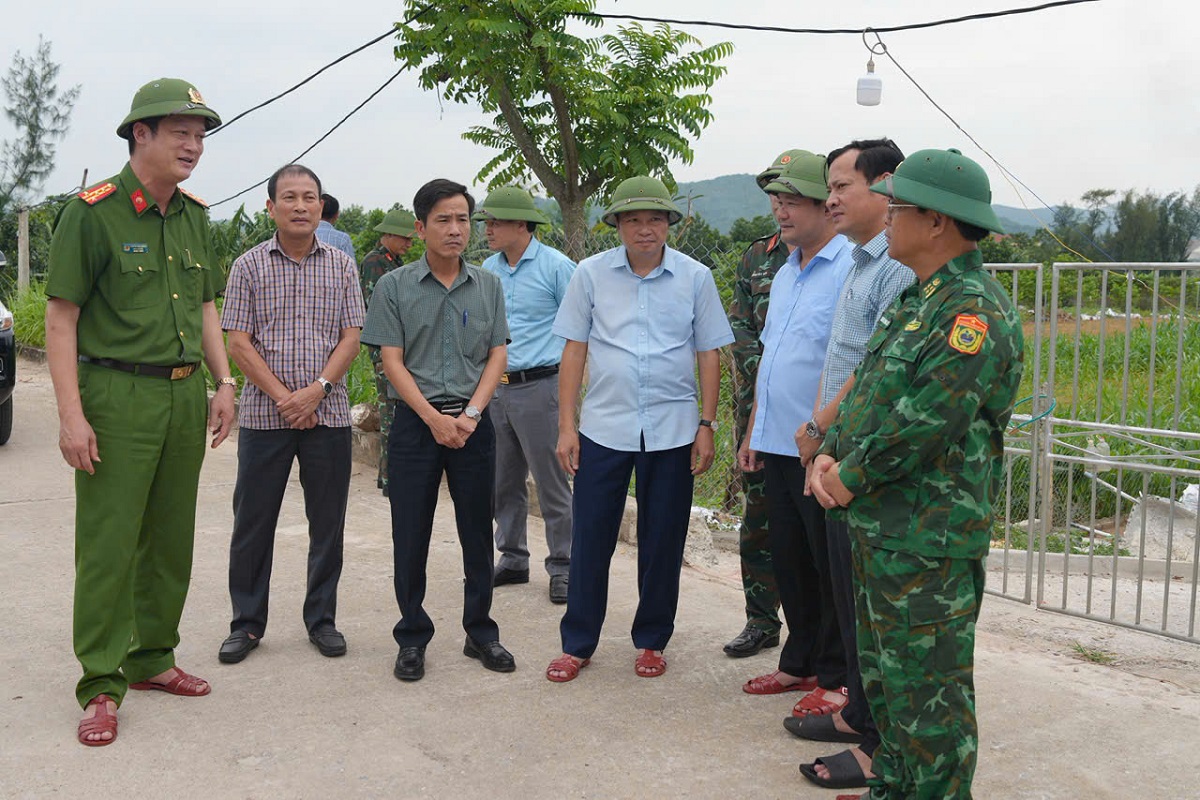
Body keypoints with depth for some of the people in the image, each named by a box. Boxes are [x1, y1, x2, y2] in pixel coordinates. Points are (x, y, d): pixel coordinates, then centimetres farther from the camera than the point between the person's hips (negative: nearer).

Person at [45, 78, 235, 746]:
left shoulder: (195, 217, 12)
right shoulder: (93, 212, -8)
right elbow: (62, 317, -10)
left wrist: (224, 382, 11)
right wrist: (71, 414, -16)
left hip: (185, 395, 7)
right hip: (117, 396, -6)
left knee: (172, 540, 12)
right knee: (108, 544, -2)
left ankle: (152, 658, 26)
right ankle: (102, 686, 7)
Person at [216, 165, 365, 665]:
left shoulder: (342, 266, 6)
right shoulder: (249, 266, 3)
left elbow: (351, 339, 1)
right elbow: (239, 343, -2)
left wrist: (316, 390, -13)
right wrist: (283, 397, -12)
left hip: (328, 414, 1)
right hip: (264, 414, -1)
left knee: (328, 523, 7)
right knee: (253, 523, 5)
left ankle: (322, 619, 21)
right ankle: (247, 623, 18)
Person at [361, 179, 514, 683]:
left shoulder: (488, 286, 7)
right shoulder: (395, 287, 1)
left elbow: (497, 355, 4)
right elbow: (392, 361, -4)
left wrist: (471, 413, -10)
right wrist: (434, 418, -14)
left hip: (474, 422, 2)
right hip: (415, 422, -2)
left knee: (478, 531, 8)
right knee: (411, 535, 3)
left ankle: (480, 632, 22)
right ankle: (412, 639, 17)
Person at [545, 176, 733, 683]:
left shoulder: (694, 277, 1)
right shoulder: (592, 274, 1)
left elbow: (708, 354, 5)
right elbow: (574, 350, 3)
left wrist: (707, 425, 0)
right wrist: (566, 425, -1)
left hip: (672, 429, 0)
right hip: (603, 427, 0)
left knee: (662, 544, 9)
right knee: (590, 539, 4)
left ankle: (651, 641, 25)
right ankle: (577, 644, 18)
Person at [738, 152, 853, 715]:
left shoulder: (850, 270, -14)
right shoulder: (786, 274, 16)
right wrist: (754, 431, 21)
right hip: (778, 446, 9)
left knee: (831, 568, 3)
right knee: (789, 562, 17)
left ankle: (837, 679, 16)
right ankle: (801, 663, 31)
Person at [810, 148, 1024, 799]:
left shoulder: (976, 311, -18)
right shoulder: (918, 300, 15)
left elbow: (923, 423, -25)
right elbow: (865, 388, 17)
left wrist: (851, 479, -14)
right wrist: (829, 456, 1)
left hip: (927, 542, -10)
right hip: (878, 527, 10)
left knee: (927, 687, 1)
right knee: (882, 674, 21)